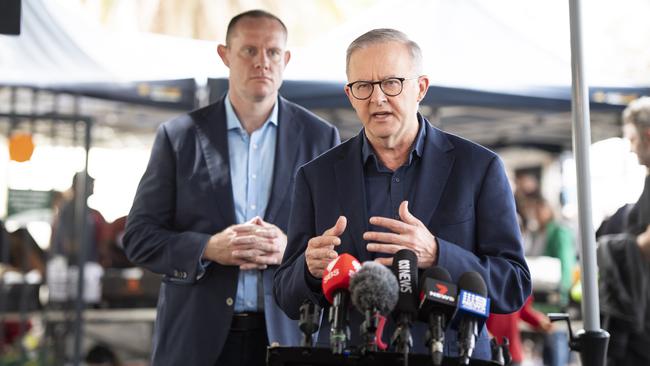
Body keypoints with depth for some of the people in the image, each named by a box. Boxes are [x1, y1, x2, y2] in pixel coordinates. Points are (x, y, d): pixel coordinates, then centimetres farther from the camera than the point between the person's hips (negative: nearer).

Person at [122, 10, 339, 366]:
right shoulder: (179, 135, 3)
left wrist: (291, 249, -14)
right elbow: (138, 236, 2)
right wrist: (208, 249, -14)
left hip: (290, 335, 0)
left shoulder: (320, 137, 5)